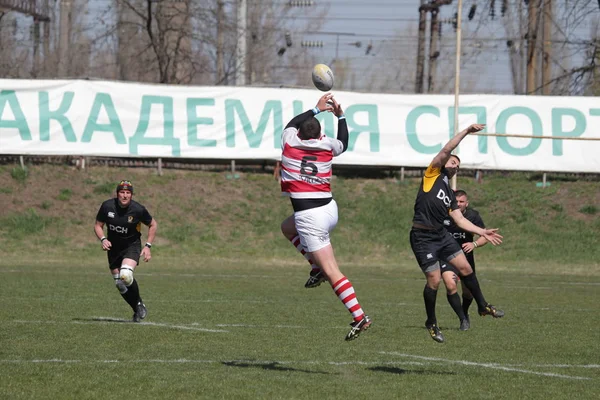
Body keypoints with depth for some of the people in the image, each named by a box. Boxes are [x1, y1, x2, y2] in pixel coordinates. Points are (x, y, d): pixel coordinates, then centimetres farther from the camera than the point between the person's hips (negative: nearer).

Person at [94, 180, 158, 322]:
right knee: (119, 283, 5)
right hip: (113, 247, 4)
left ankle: (139, 304, -2)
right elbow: (98, 225, 1)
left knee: (125, 275, -27)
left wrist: (148, 246, -6)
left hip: (132, 245, -4)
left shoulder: (138, 209, -17)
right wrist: (103, 239, -18)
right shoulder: (107, 206, -13)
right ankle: (138, 309, 26)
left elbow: (153, 224, 0)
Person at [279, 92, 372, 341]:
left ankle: (359, 318, -12)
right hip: (330, 209, 6)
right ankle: (318, 267, 21)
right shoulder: (326, 146, 3)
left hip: (308, 216, -6)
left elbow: (291, 124, 20)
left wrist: (317, 109, 29)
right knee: (288, 227, 33)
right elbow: (343, 143, 28)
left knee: (332, 272, -6)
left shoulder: (290, 143, -3)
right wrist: (340, 115, 31)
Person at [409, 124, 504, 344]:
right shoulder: (433, 174, 1)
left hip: (441, 235, 7)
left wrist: (483, 232, 8)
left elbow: (460, 220, 17)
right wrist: (466, 131, -9)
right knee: (434, 280, -7)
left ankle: (483, 306, 23)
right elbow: (445, 151, -10)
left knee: (465, 268, 5)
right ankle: (431, 323, 10)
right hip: (423, 237, -7)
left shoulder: (450, 195, 20)